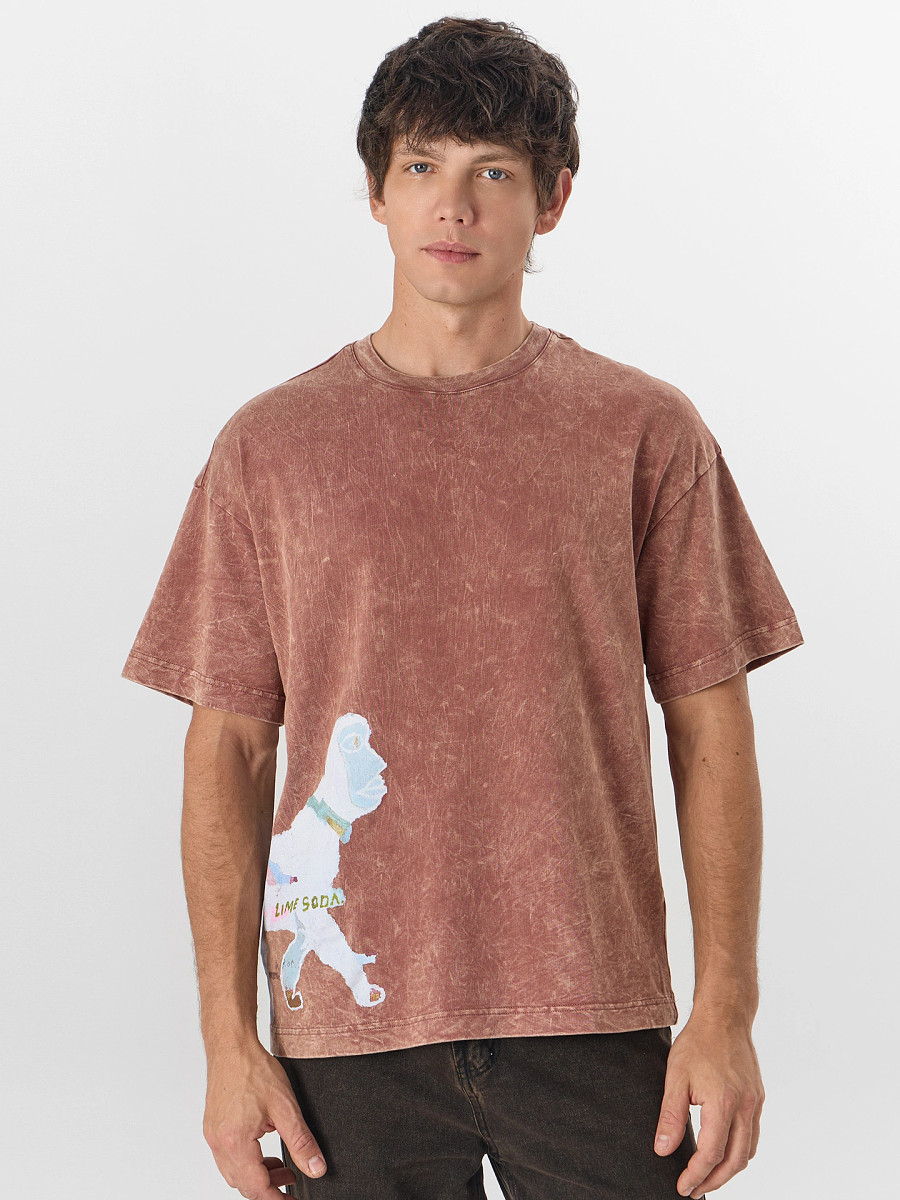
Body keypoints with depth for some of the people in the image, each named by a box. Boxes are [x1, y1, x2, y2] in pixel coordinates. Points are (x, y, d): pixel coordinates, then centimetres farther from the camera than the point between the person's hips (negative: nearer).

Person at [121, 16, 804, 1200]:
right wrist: (228, 1035, -1)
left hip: (594, 1018, 0)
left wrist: (726, 1012, -3)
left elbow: (710, 730, 3)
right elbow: (229, 749, 4)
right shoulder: (271, 445, 6)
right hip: (350, 1029, 1)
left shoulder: (646, 433, 4)